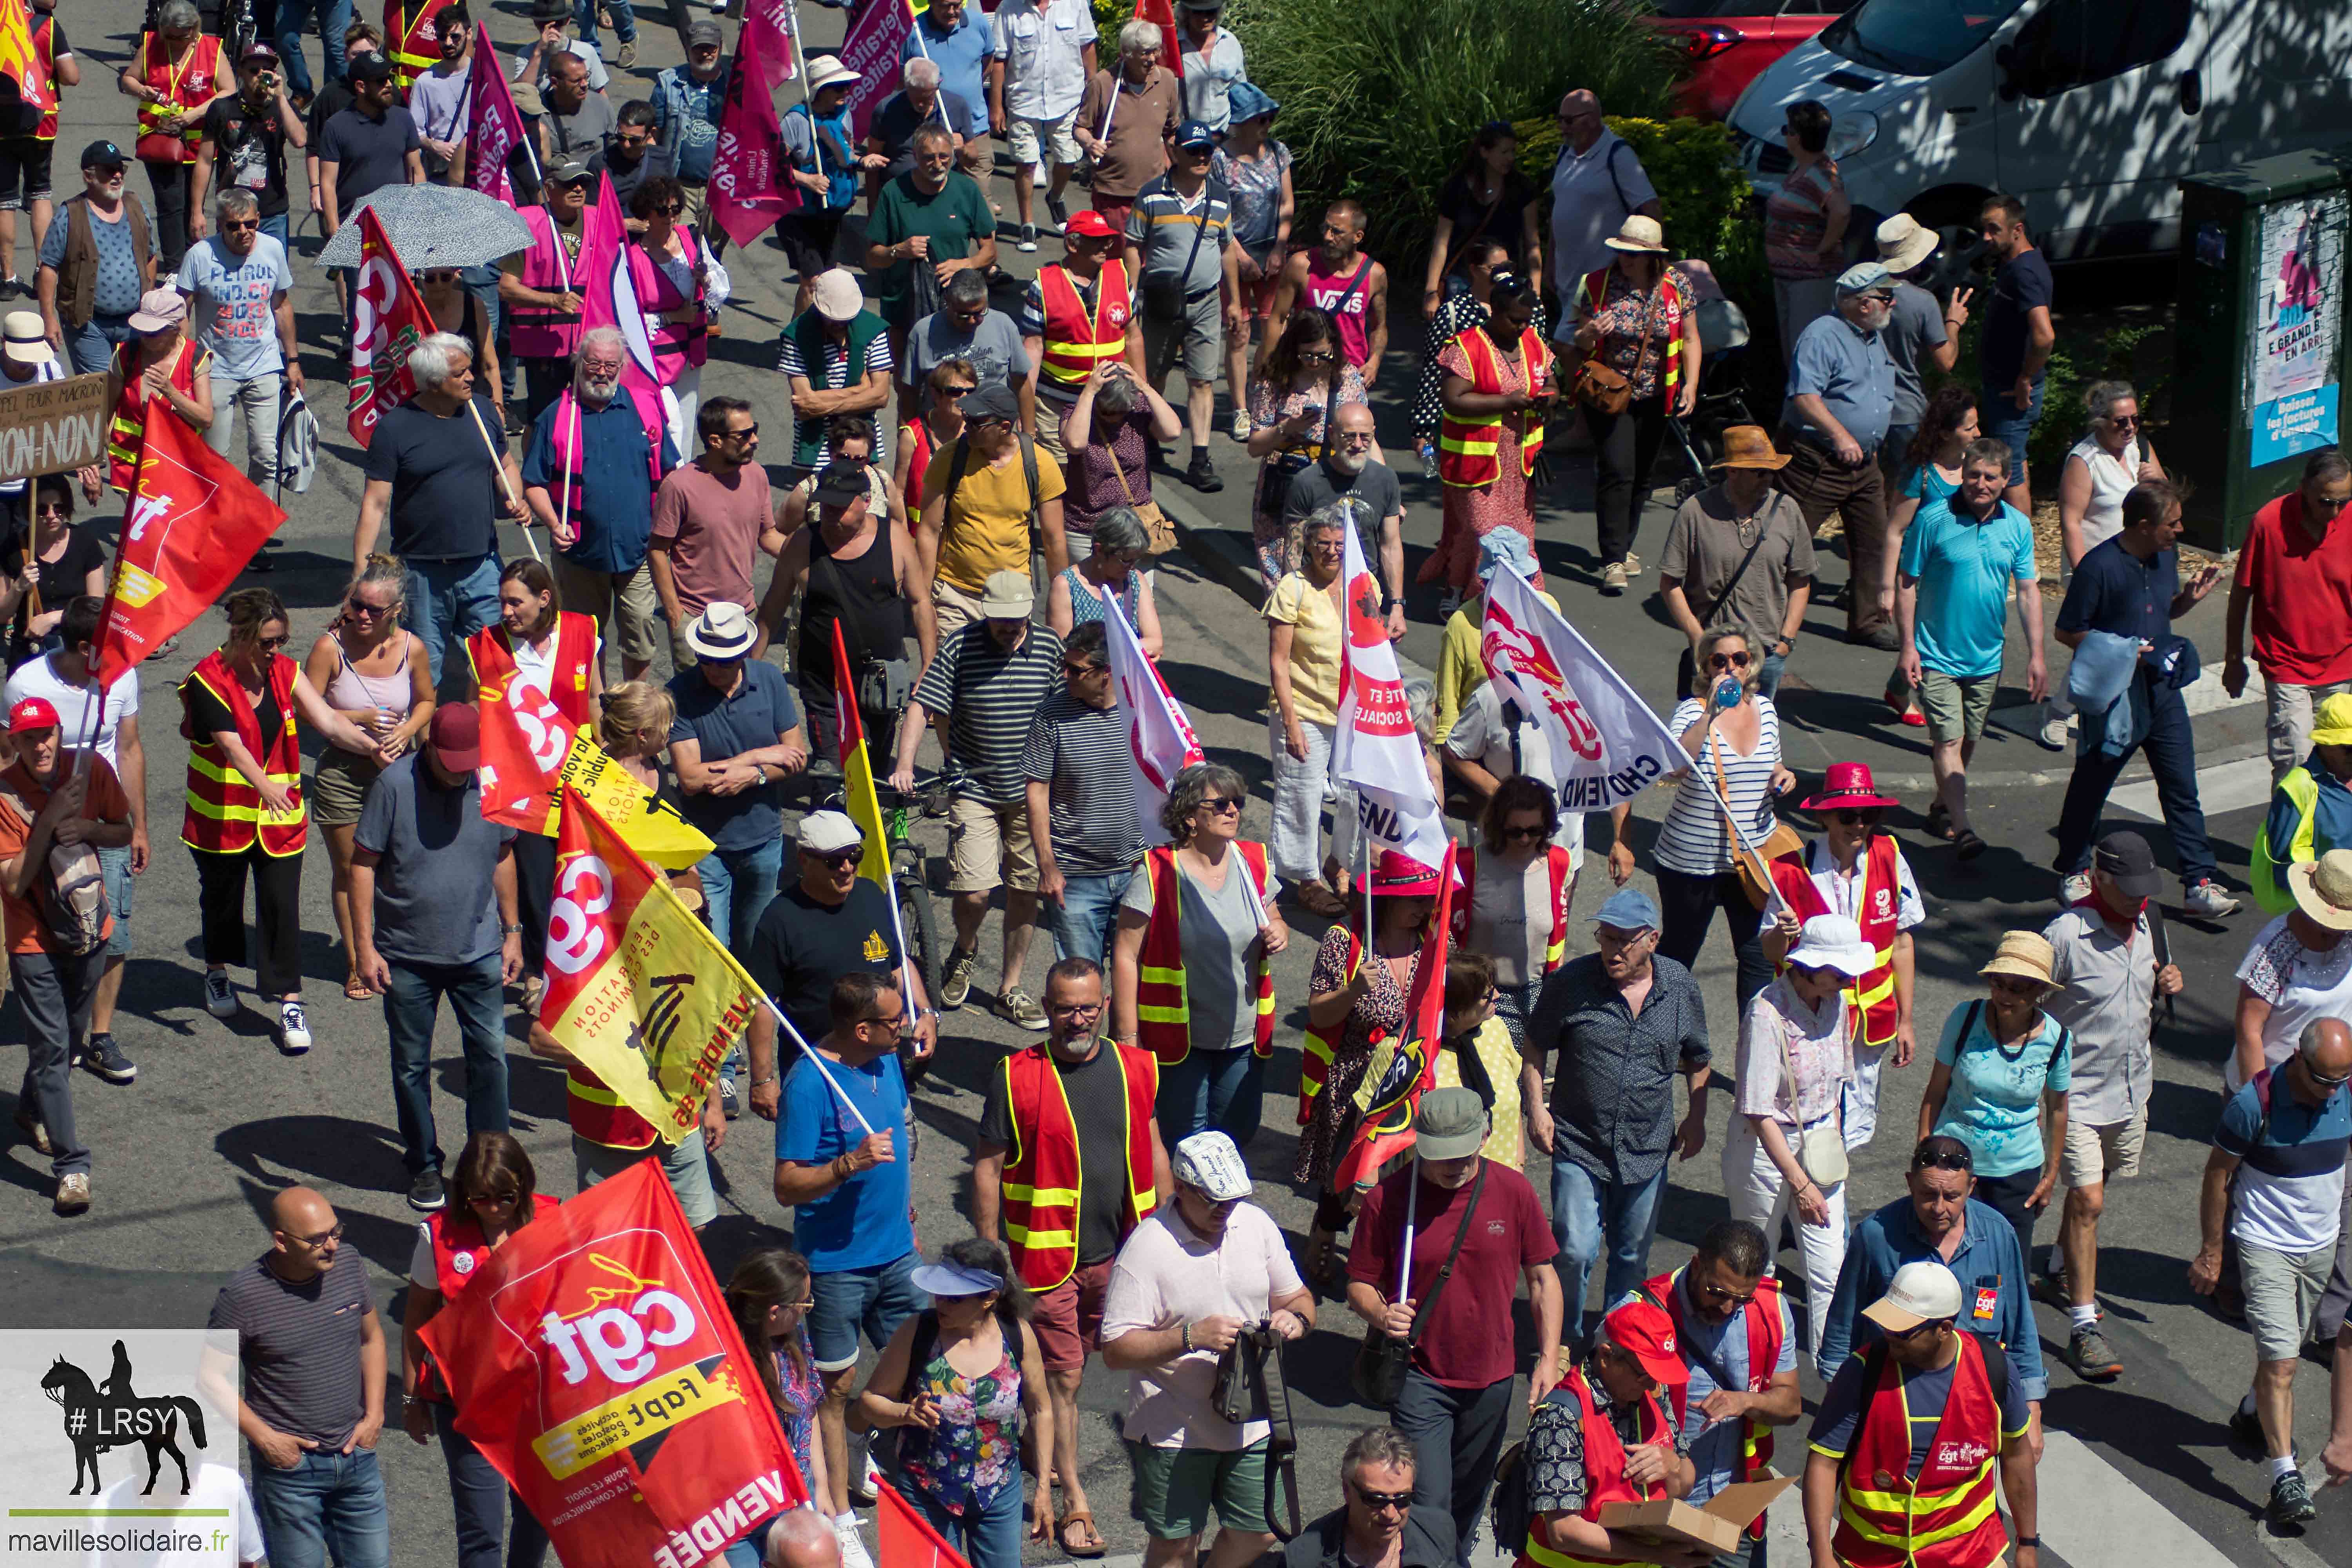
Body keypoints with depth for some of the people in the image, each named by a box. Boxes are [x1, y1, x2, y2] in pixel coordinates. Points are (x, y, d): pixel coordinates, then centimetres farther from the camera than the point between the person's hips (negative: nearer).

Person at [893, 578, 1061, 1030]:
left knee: (1025, 890, 8)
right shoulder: (959, 646, -10)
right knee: (974, 892, -12)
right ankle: (965, 950, 22)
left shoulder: (1049, 645, -3)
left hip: (1030, 789, 3)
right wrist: (905, 764, -25)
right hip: (974, 787, -2)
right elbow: (922, 706, -12)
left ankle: (1010, 989, 22)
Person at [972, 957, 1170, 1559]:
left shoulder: (1135, 1069, 2)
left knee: (1071, 1366, 15)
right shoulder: (1017, 1078, -10)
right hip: (1047, 1256, -3)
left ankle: (1046, 1456, 38)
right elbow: (986, 1169, -6)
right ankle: (1073, 1503, 14)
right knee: (1062, 1379, 3)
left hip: (1119, 1252, 3)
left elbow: (1152, 1150, 14)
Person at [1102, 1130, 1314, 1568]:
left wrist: (1296, 1318, -12)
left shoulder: (1256, 1224, -1)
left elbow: (1297, 1296, 12)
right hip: (1173, 1432, -5)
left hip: (1251, 1423, 5)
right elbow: (1115, 1350, -20)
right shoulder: (1148, 1248, -18)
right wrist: (1191, 1337, -31)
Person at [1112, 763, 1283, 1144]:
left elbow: (1272, 923, 20)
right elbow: (1125, 956, -12)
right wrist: (1128, 1038, -14)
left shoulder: (1253, 863, 2)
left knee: (1240, 1130, 11)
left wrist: (1278, 934, -7)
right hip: (1178, 1037, -5)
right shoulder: (1157, 873, -13)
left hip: (1244, 1037, 5)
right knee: (1186, 1142, 1)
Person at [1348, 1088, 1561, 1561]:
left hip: (1492, 1378, 3)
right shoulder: (1387, 1199, -12)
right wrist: (1381, 1315, -24)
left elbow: (1542, 1278, 4)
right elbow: (1359, 1283, -2)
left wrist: (1549, 1358, -2)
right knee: (1428, 1506, -11)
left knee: (1468, 1504, 18)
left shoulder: (1513, 1190, -6)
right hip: (1420, 1376, -3)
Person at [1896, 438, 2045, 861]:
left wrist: (2036, 655, 2)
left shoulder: (2017, 526, 0)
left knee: (1968, 742, 15)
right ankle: (1962, 829, -18)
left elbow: (2029, 591, 5)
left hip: (1987, 658, 4)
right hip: (1938, 655, -4)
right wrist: (1908, 646, -9)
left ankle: (1943, 809, 34)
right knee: (1949, 740, -13)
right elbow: (1907, 584, -5)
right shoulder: (1933, 519, -11)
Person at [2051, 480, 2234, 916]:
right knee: (2091, 785, 11)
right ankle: (2074, 871, 30)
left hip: (2161, 690, 6)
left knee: (2182, 789, 3)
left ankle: (2200, 883, 6)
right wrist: (2117, 651, -22)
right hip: (2113, 695, -6)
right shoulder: (2100, 566, -19)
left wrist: (2191, 597, -2)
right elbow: (2067, 632, -12)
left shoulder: (2166, 556, 3)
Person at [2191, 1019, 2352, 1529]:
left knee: (2284, 1346, 20)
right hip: (2265, 1244, -5)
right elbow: (2217, 1173, -11)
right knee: (2281, 1360, -13)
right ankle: (2285, 1477, -12)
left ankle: (2255, 1416, 47)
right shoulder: (2255, 1103, -22)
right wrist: (2211, 1251, -7)